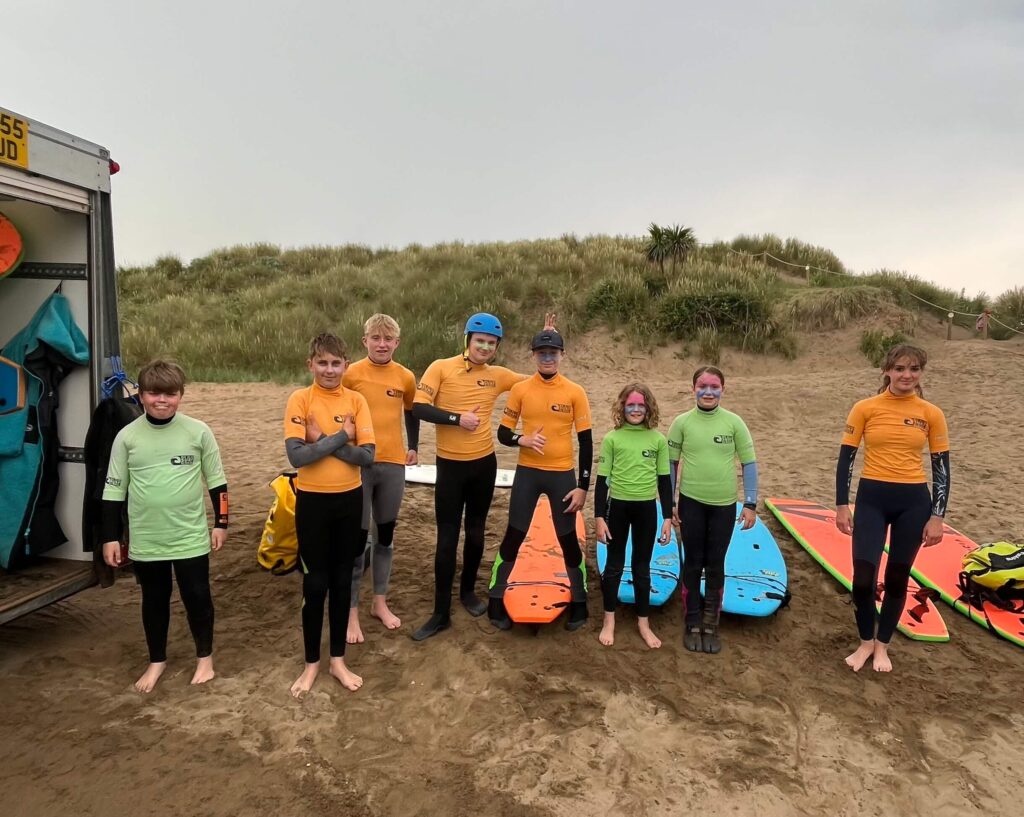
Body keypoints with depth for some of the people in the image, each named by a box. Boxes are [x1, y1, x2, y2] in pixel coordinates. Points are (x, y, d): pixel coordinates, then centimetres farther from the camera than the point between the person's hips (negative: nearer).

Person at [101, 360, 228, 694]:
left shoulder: (198, 431, -6)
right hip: (145, 540, 2)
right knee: (154, 601, 16)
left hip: (191, 537, -1)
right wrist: (111, 537, 3)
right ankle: (157, 660, 36)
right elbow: (114, 490, 3)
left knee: (197, 598, 9)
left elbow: (217, 481, 2)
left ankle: (205, 657, 30)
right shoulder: (127, 436, -3)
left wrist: (221, 523, 2)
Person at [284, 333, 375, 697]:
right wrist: (340, 438, -17)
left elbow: (366, 455, -10)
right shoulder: (300, 399, -9)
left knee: (342, 580, 13)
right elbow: (296, 456, -19)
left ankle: (338, 659, 28)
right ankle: (311, 662, 25)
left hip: (349, 499, 3)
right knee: (315, 583, 6)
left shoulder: (356, 400, -2)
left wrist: (323, 441, -17)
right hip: (312, 500, -2)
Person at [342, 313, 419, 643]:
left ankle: (380, 602, 28)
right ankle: (351, 612, 11)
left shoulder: (405, 377, 2)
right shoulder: (351, 374, -7)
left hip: (393, 464, 4)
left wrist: (413, 447, 14)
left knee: (385, 535, 14)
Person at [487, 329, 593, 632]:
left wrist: (583, 486, -6)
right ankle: (496, 603, 21)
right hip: (527, 473, 1)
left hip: (562, 475, 0)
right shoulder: (520, 389, -2)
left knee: (568, 540, 8)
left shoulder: (575, 392, -5)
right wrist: (524, 440, -20)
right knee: (513, 537, 6)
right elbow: (503, 433, 3)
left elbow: (586, 442, -2)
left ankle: (578, 604, 27)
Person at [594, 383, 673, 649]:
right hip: (618, 507, -1)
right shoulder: (611, 439, -5)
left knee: (642, 567, 13)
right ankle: (609, 621, 26)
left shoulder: (658, 440, -1)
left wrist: (668, 517, 2)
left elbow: (664, 481, 4)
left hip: (647, 508, 1)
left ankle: (643, 623, 26)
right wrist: (599, 517, -5)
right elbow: (602, 480, -3)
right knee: (614, 565, 12)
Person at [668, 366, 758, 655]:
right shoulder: (682, 422, -5)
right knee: (693, 564, 9)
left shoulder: (734, 422, -5)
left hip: (724, 505, 1)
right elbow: (670, 464, 1)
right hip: (691, 503, 0)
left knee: (716, 566, 10)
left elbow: (749, 464, 0)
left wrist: (751, 504, -3)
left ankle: (711, 626, 23)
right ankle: (692, 624, 22)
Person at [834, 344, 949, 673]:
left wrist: (937, 516, -1)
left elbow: (942, 468, 3)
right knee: (863, 578, -5)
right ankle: (866, 642, 21)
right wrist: (842, 505, -5)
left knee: (897, 578, 11)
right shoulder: (865, 408, -4)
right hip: (871, 499, -1)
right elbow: (845, 459, -1)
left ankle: (882, 645, 30)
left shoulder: (931, 414, -1)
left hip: (913, 502, 1)